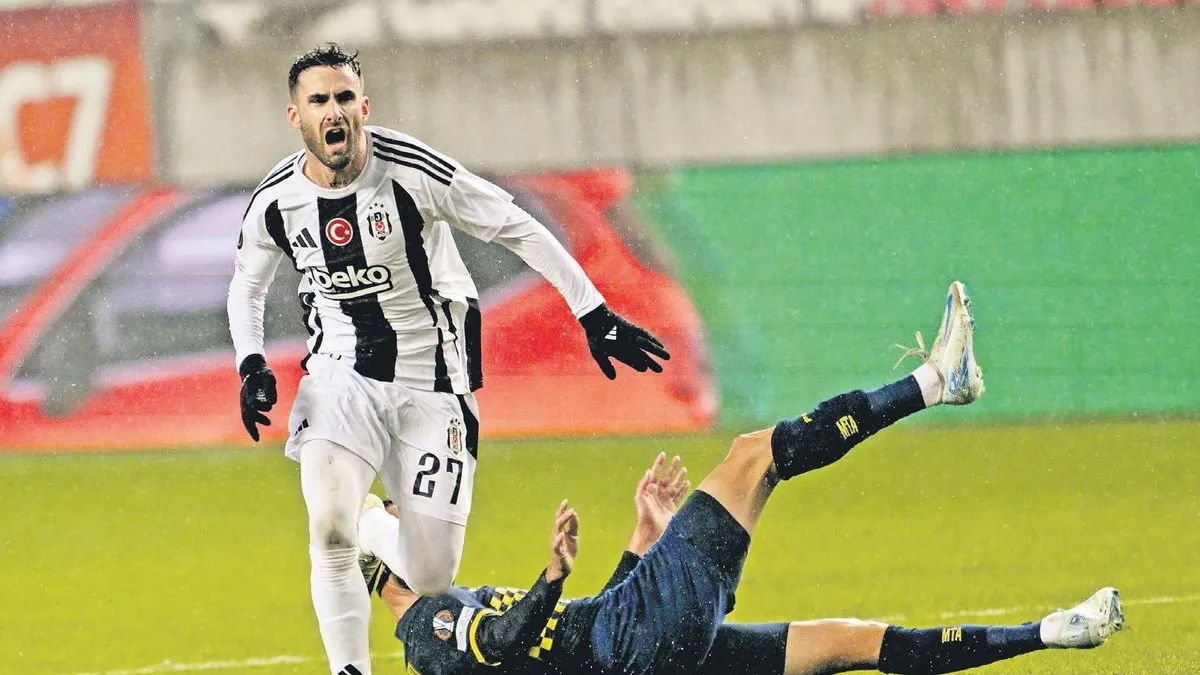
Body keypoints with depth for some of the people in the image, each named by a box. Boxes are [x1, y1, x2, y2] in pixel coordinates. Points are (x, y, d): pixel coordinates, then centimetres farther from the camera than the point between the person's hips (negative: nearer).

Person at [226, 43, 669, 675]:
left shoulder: (410, 171, -19)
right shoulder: (274, 201, -7)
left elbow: (517, 230, -12)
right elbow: (246, 286, 14)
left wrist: (595, 316, -14)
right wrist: (251, 367, -3)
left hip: (429, 379, -1)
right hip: (342, 373, 1)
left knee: (431, 577, 0)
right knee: (329, 531, -25)